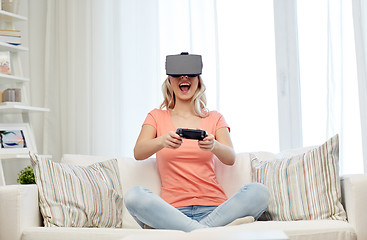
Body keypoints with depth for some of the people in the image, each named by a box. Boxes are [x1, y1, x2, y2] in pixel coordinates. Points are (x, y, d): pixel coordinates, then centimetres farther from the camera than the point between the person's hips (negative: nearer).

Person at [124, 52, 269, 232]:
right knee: (133, 195, -32)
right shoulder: (157, 117, 15)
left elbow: (230, 158, -1)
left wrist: (213, 146, -26)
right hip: (173, 209, -1)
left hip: (213, 208, 1)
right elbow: (138, 153, -4)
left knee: (258, 191, -26)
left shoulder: (214, 118, 16)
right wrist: (162, 141, -27)